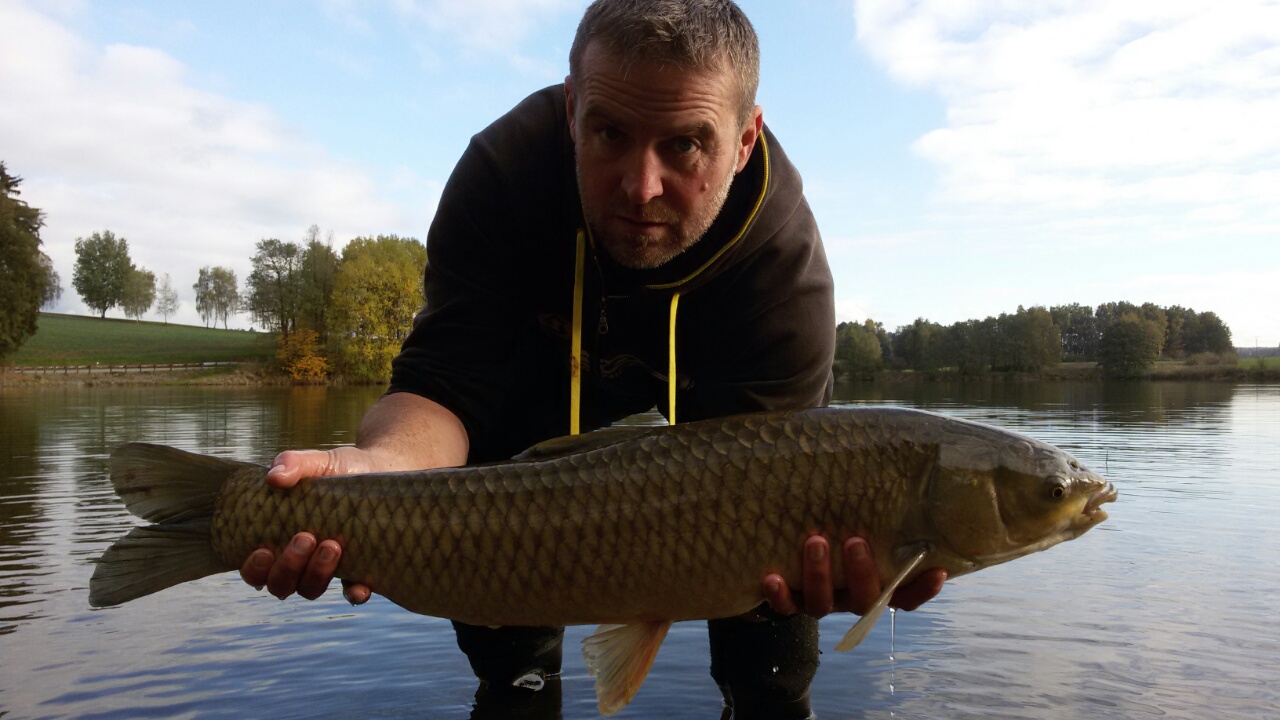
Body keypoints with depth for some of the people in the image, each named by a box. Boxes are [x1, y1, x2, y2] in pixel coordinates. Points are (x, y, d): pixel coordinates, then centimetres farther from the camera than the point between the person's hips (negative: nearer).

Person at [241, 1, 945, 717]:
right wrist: (379, 463, -61)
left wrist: (815, 550, -66)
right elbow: (445, 382, -37)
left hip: (706, 376, -1)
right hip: (551, 360, 2)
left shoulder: (784, 255, -39)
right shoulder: (503, 169, -35)